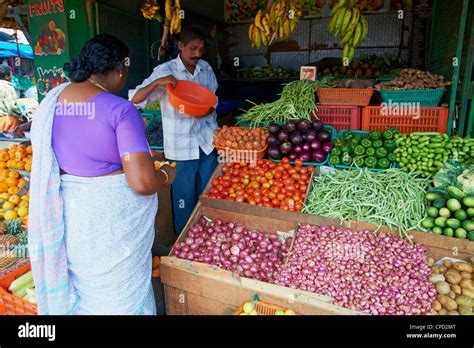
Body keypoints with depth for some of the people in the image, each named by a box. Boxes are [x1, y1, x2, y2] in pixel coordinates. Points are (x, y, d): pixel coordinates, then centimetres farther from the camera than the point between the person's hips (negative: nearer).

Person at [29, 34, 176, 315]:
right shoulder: (120, 109, -19)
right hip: (111, 217, -7)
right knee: (120, 293, 14)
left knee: (82, 283, 27)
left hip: (67, 215, 7)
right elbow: (143, 182, -25)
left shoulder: (52, 101, 1)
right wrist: (166, 175, -4)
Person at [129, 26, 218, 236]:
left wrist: (210, 108, -7)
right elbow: (135, 100, -14)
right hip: (182, 145, -5)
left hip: (207, 140, 5)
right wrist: (157, 83, -30)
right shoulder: (165, 71, -9)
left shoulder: (206, 69, 6)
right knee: (185, 196, 6)